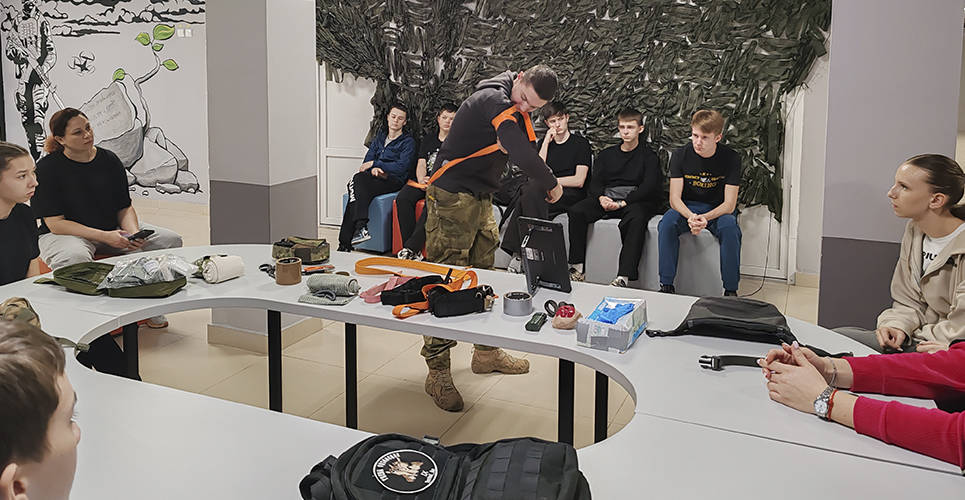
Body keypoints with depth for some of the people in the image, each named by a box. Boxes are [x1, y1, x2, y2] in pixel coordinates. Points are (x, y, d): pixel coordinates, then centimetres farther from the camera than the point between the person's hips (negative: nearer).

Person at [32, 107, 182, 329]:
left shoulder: (109, 160, 3)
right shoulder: (48, 167, -11)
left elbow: (125, 208, 8)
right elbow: (55, 224, -15)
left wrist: (133, 232, -16)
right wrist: (104, 236, -25)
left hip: (111, 229, 5)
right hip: (64, 234, -5)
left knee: (171, 241, -11)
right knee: (75, 258, -43)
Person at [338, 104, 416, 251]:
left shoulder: (408, 141, 4)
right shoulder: (380, 137, 21)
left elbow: (401, 167, -9)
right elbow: (367, 161, 14)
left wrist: (375, 163, -7)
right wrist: (373, 169, -10)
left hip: (394, 180, -5)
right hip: (376, 177, 5)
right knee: (359, 179, -32)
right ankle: (361, 226, -37)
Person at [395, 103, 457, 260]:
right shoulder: (428, 139, 23)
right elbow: (421, 164, 13)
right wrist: (421, 181, -9)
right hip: (424, 182, 4)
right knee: (403, 198, -26)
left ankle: (411, 247, -38)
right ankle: (411, 247, -30)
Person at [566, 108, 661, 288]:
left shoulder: (648, 156, 9)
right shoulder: (606, 154, 22)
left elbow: (649, 186, -6)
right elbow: (595, 182, 11)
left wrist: (623, 203, -19)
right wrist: (601, 198, -14)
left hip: (635, 200, -4)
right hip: (606, 197, 4)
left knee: (637, 218, -39)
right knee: (576, 211, -24)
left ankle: (623, 277, -46)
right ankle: (577, 268, -24)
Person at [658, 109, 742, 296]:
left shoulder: (731, 158, -14)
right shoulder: (680, 156, -10)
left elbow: (729, 204, -16)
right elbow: (675, 198, -13)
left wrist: (705, 218, -36)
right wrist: (691, 217, -35)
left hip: (718, 209, -1)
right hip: (687, 208, 1)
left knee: (730, 228, -34)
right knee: (666, 224, -30)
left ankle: (731, 290, -21)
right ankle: (666, 285, -22)